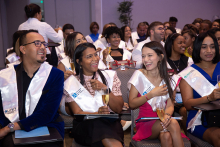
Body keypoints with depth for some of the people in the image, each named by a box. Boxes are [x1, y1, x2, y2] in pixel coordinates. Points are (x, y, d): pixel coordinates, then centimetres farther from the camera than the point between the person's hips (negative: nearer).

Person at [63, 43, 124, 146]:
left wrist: (105, 89, -11)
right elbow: (77, 113, -2)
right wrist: (97, 113, -22)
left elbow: (118, 109, 5)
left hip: (110, 123, 0)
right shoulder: (71, 83, 7)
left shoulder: (110, 76, 11)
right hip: (85, 125, 0)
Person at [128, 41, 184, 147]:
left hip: (161, 122, 2)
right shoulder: (139, 75, -1)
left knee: (166, 136, -33)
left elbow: (170, 105, 0)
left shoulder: (167, 79, 8)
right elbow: (132, 104, -4)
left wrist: (167, 115, -22)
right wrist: (152, 94, -13)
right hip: (145, 124, -2)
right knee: (173, 123, -29)